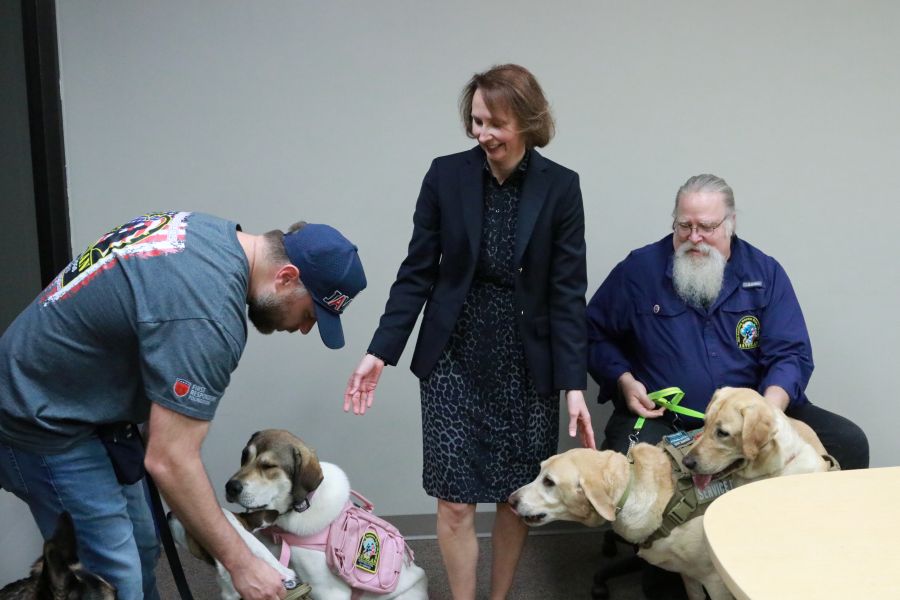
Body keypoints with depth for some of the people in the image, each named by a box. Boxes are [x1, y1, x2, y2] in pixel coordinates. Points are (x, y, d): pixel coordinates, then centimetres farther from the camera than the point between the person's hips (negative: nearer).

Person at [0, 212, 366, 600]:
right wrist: (240, 563, -21)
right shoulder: (207, 314, -31)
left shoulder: (210, 233, -2)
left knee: (140, 552, 16)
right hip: (41, 424, -10)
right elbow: (170, 462, -29)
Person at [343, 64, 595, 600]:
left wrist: (574, 384, -11)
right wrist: (381, 353, -7)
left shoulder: (560, 186, -5)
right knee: (455, 501, 0)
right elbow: (417, 273, 0)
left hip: (527, 363, 0)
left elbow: (568, 291, -6)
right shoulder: (446, 175, -3)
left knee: (518, 497, 9)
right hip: (454, 358, 0)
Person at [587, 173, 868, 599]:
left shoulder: (765, 274, 4)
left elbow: (791, 354, -2)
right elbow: (594, 334, 10)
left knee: (849, 443, -15)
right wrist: (624, 380, -8)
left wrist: (769, 409, -22)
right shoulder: (639, 269, 1)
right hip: (661, 417, -2)